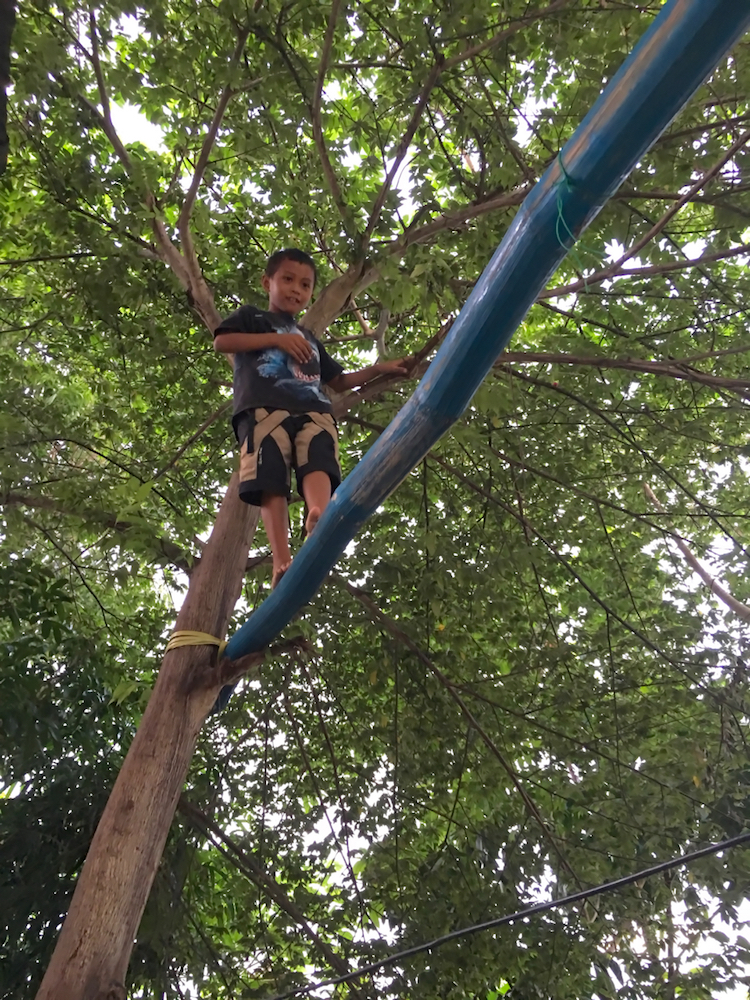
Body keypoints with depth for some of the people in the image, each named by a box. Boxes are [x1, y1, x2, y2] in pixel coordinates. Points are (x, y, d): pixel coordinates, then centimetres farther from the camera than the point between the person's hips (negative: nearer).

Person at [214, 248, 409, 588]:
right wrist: (276, 339, 1)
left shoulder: (309, 338, 40)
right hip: (263, 407, -4)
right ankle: (282, 561, -36)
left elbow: (338, 381, 41)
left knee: (318, 464, -29)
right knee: (272, 482, -23)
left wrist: (379, 368, 30)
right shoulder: (252, 317, 26)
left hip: (314, 410, 4)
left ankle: (320, 515, -57)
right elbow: (221, 341, 6)